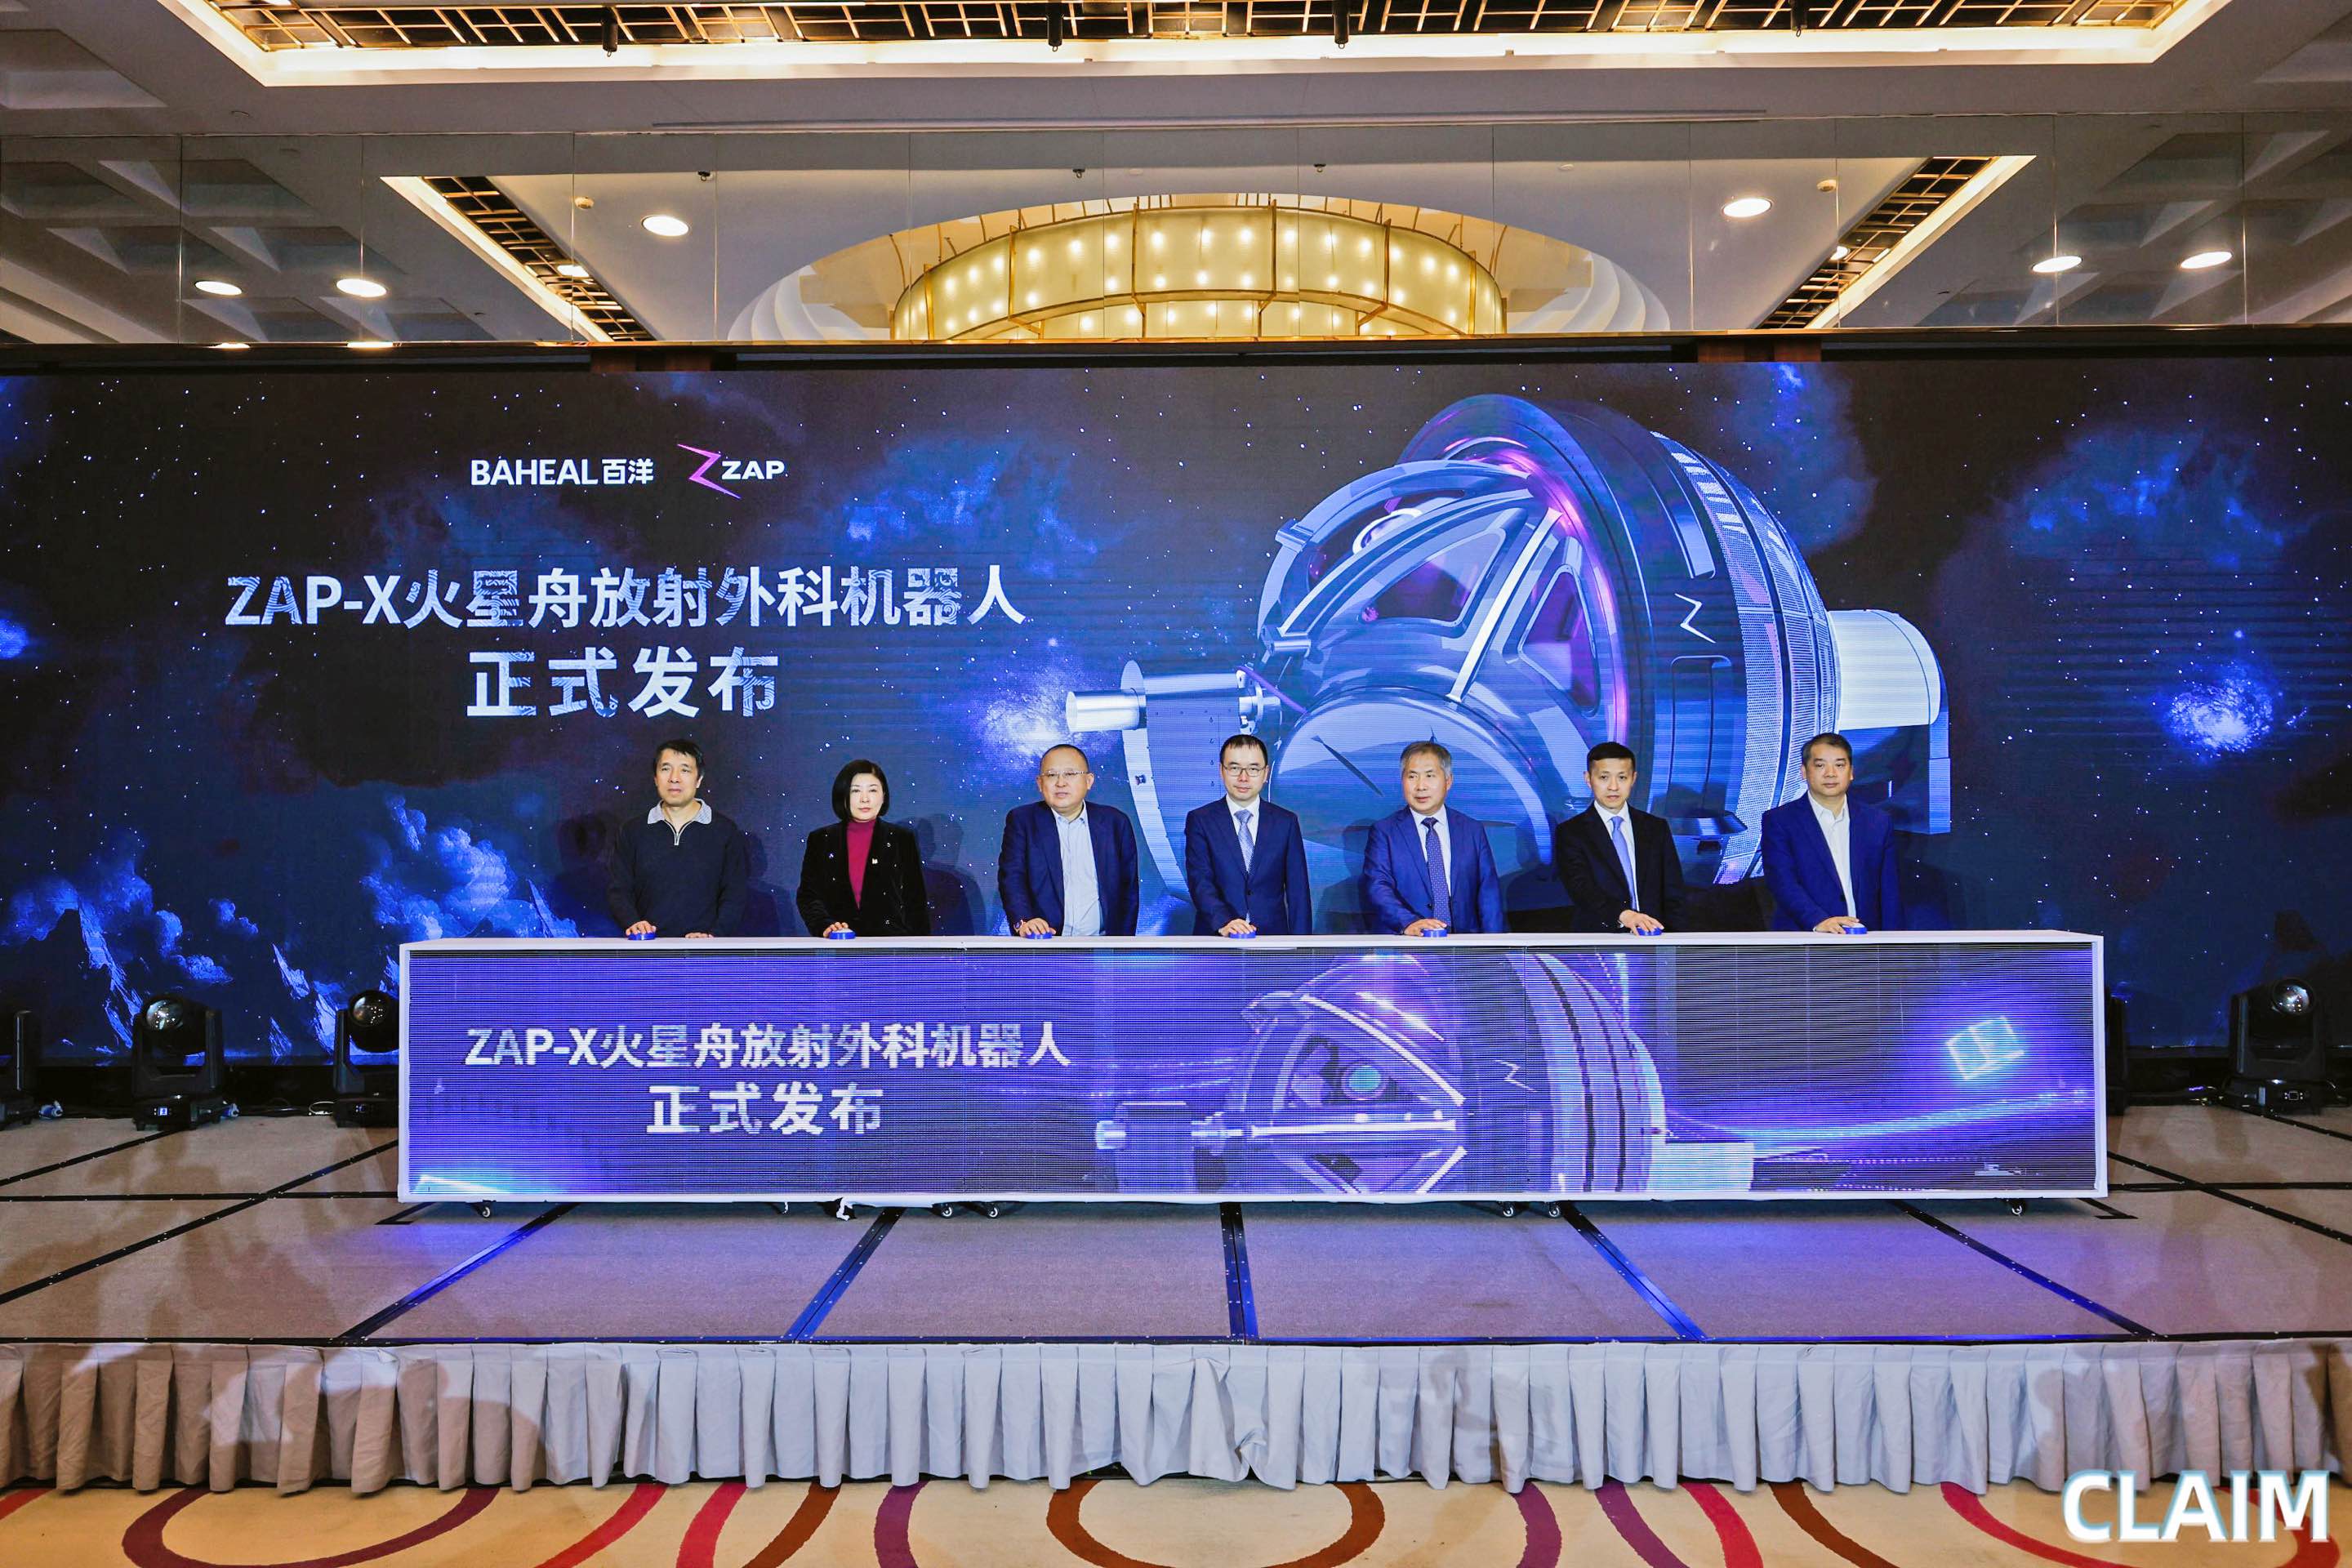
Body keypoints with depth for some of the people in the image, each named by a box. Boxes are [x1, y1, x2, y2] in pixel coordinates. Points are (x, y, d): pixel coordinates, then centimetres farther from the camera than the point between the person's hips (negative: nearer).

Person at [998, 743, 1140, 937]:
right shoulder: (1021, 821, 7)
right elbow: (1011, 877, -3)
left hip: (1101, 945, 1)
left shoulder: (1115, 822, 11)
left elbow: (1129, 889, 13)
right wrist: (1023, 921, -20)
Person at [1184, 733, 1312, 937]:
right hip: (1216, 940, -1)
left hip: (1272, 941, 1)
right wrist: (1224, 923, -29)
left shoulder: (1286, 822, 3)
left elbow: (1298, 892, 1)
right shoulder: (1200, 821, -2)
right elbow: (1200, 881, -13)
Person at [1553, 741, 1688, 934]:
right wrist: (1623, 915, -30)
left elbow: (1672, 894, 11)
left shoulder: (1657, 828, 13)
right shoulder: (1570, 833, 1)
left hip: (1651, 941, 3)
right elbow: (1581, 888, -13)